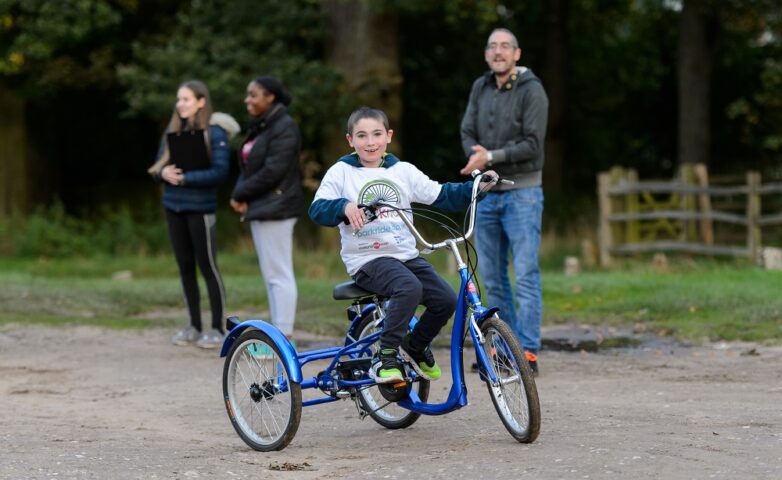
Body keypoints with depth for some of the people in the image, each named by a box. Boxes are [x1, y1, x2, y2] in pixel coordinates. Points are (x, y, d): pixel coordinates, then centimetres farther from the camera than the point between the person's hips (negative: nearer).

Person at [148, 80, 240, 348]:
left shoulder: (214, 132, -7)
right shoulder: (172, 132, 10)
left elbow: (220, 172, -14)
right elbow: (157, 167, 12)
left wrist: (184, 178, -18)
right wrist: (163, 173, -11)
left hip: (200, 207, -6)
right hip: (173, 206, 6)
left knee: (207, 266, -3)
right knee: (185, 266, 9)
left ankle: (217, 328, 3)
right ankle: (194, 326, 17)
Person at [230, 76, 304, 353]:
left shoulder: (284, 128, -14)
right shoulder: (259, 127, 15)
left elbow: (273, 171, -20)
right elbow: (248, 167, 17)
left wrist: (240, 194, -12)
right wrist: (241, 195, -2)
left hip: (275, 209, -10)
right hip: (260, 208, 10)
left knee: (278, 274, -8)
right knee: (271, 274, 12)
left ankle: (285, 338, -7)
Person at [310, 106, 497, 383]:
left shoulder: (403, 171, 13)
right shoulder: (341, 172, 2)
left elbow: (441, 196, 11)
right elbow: (318, 210, -10)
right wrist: (345, 207, -30)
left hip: (406, 255, 5)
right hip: (367, 259, -5)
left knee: (446, 300, -13)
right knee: (409, 288, -34)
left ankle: (415, 346, 16)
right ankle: (385, 359, -24)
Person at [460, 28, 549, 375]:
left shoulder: (531, 91, -8)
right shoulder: (480, 88, 9)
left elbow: (532, 144, -14)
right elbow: (468, 133, 5)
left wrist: (491, 156, -20)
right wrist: (477, 156, -17)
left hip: (522, 192, -6)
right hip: (486, 192, 6)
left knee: (526, 274, -8)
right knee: (491, 275, 9)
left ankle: (528, 352, -9)